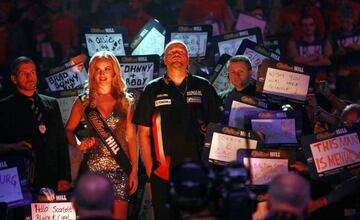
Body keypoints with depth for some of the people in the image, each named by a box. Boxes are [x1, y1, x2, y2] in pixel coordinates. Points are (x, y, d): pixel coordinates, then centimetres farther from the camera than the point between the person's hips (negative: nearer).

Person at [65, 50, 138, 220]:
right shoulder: (84, 102, 5)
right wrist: (78, 144, -9)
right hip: (93, 167, 0)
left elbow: (131, 137, 6)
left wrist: (134, 171, 2)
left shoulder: (126, 101, 6)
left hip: (120, 168, 0)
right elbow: (69, 130, 12)